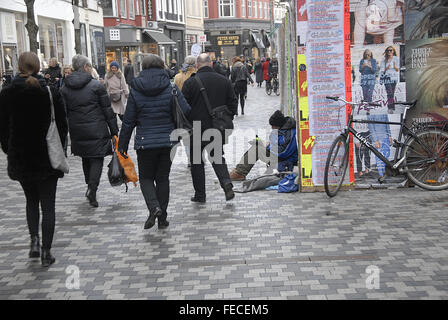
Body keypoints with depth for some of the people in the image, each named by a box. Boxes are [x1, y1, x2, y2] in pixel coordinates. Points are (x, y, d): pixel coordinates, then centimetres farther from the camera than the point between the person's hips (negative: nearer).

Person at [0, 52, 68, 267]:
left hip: (20, 158, 1)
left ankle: (34, 239, 5)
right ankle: (46, 252, 5)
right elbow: (62, 125, -2)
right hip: (47, 158, -1)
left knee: (31, 200, 21)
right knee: (47, 205, 5)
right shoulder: (51, 92, -7)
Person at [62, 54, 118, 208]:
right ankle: (92, 191, -12)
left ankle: (90, 187, 28)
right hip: (97, 130, -4)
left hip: (77, 131, 4)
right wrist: (114, 130, -1)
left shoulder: (65, 88, 4)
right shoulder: (96, 85, -8)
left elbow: (63, 112, 7)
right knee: (97, 159, 1)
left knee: (86, 159, 19)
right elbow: (108, 110, -6)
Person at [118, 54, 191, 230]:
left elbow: (128, 121, -1)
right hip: (167, 141, 1)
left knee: (146, 177, 13)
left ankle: (154, 207, -12)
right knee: (163, 178, 13)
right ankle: (162, 218, 15)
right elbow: (186, 111, -7)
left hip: (145, 142, -1)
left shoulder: (135, 90, -4)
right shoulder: (170, 88, -4)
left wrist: (122, 144, 8)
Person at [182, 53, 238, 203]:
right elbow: (233, 103, 6)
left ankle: (200, 194, 13)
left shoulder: (190, 82, -10)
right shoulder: (224, 80, 2)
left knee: (197, 162, 10)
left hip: (197, 130, -3)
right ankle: (226, 182, -5)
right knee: (217, 157, 18)